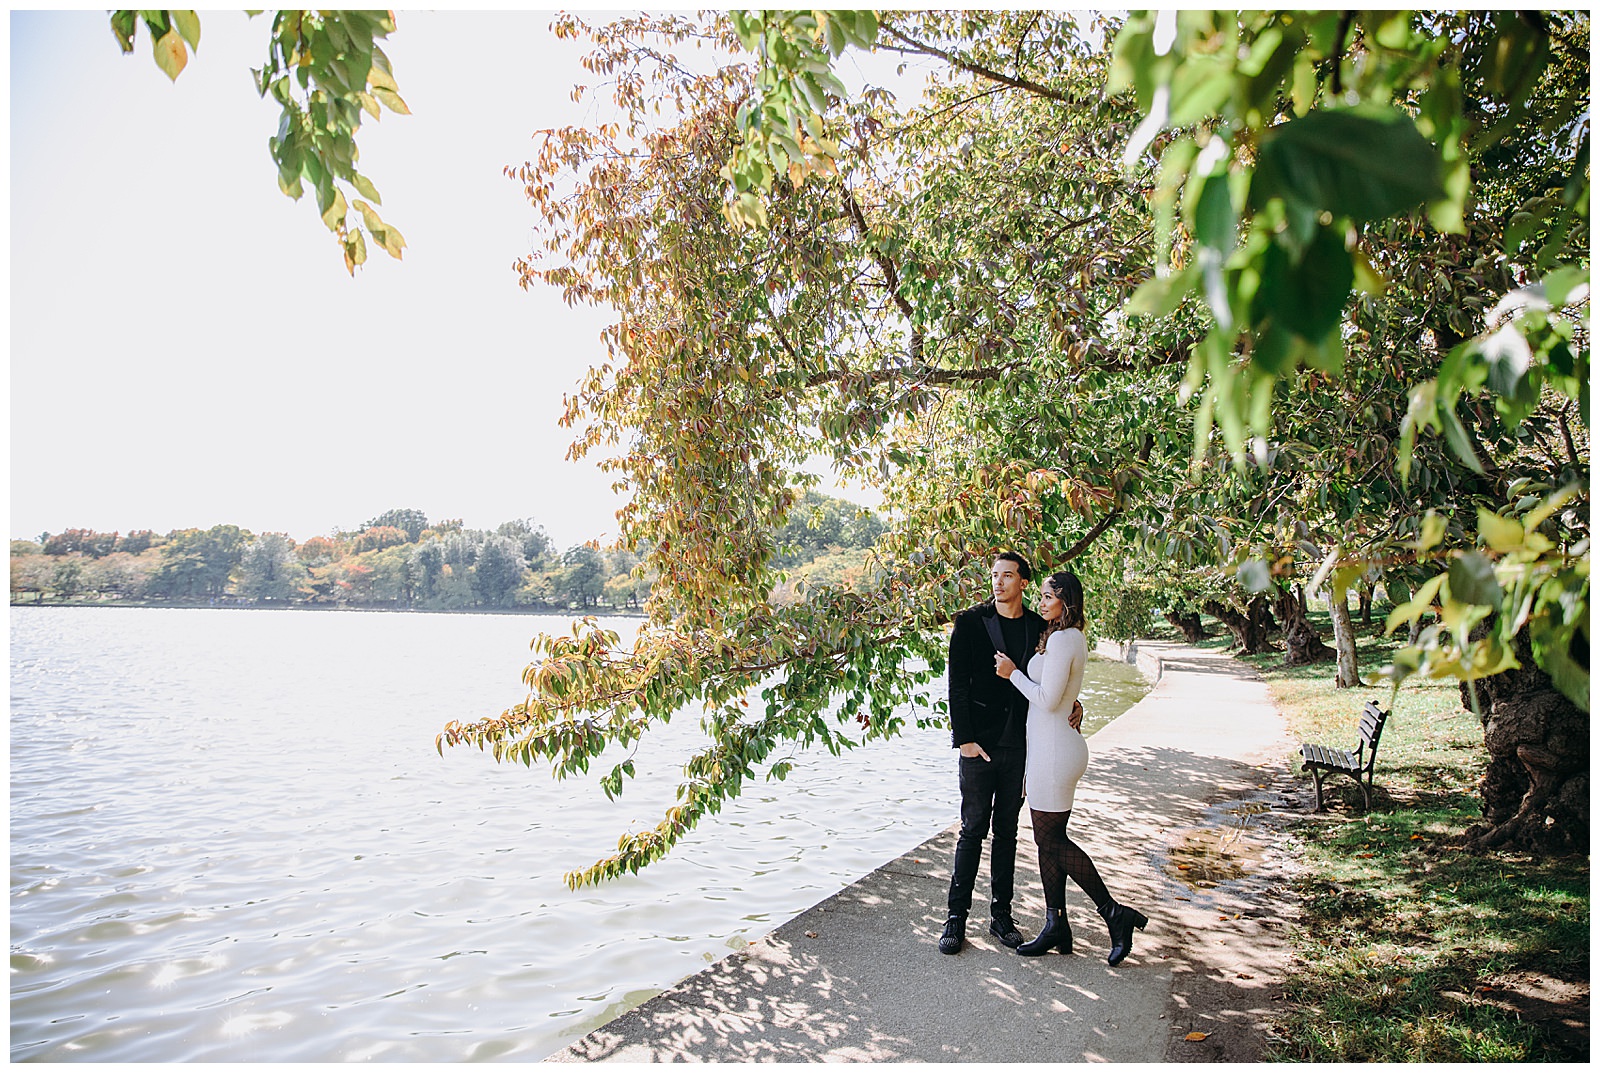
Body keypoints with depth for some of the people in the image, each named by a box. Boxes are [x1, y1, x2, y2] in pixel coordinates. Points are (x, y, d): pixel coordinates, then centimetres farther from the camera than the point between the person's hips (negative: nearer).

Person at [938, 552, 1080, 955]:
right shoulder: (970, 622, -4)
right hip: (979, 743, -3)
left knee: (1006, 831, 12)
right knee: (973, 830, 1)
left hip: (1019, 744, 3)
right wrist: (964, 738, -12)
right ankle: (956, 917, 12)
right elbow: (957, 684, -7)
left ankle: (1001, 915, 24)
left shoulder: (1040, 627, 6)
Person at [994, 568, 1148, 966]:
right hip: (1051, 749, 10)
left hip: (1054, 750, -10)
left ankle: (1115, 914, 8)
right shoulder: (1074, 638, 13)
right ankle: (1056, 927, 20)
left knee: (1052, 840, 0)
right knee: (1049, 839, 13)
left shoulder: (1062, 639, -18)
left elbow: (1047, 700, -20)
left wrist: (1013, 673, -10)